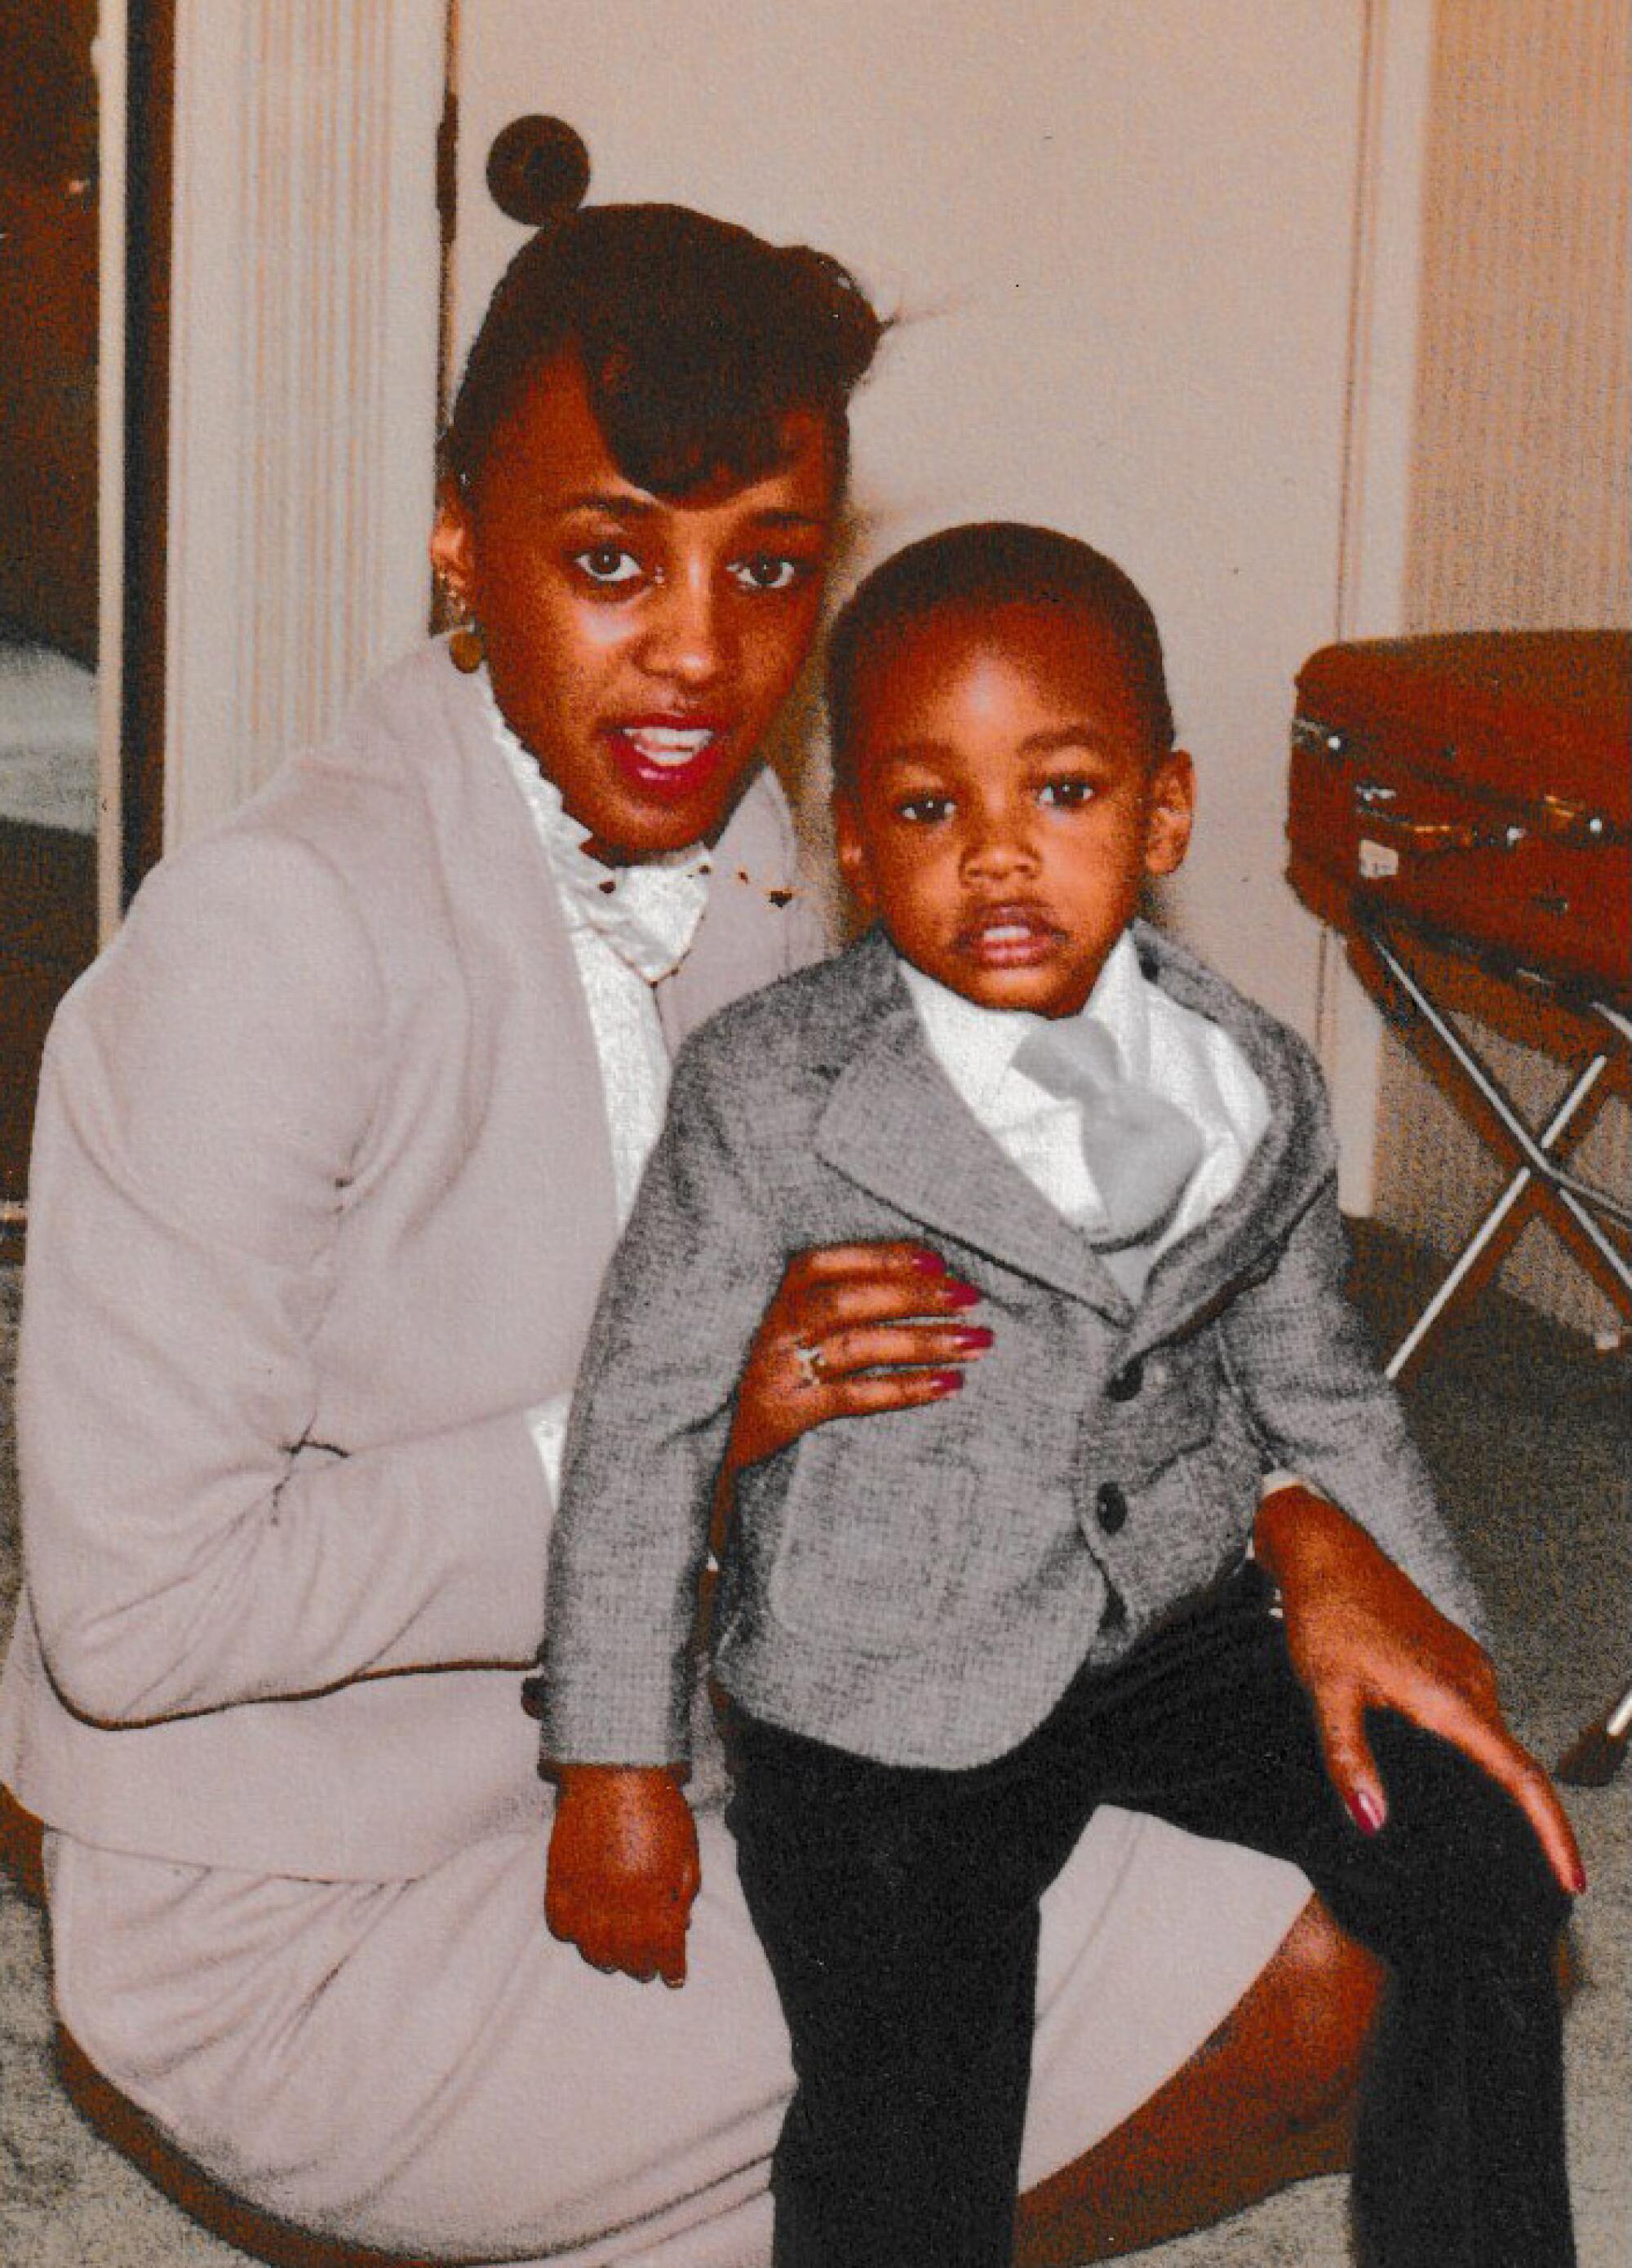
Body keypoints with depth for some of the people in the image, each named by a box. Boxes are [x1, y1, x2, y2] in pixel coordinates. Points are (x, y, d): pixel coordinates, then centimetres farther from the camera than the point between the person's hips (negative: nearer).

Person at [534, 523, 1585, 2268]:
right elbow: (646, 1420, -10)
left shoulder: (1257, 1091, -3)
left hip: (1179, 1624, 4)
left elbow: (1318, 1392, 11)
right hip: (879, 1707, -4)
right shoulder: (767, 1098, -16)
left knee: (1485, 1856, -3)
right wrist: (616, 1769, -10)